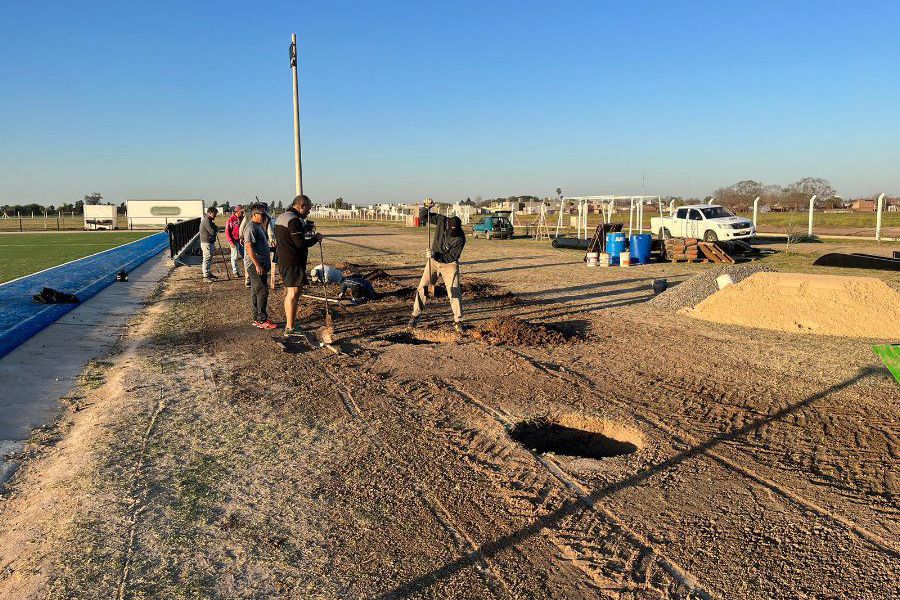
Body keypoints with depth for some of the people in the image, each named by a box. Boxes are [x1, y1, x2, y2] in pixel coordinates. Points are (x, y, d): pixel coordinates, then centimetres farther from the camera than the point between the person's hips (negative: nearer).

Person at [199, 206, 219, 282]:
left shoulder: (208, 220, 16)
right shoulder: (206, 221, -18)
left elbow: (213, 231, 24)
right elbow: (212, 232, -21)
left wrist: (215, 228, 4)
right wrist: (216, 228, -3)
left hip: (210, 242, 11)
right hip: (206, 243, -11)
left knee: (210, 259, 16)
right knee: (207, 259, -8)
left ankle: (209, 273, 26)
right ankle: (205, 276, -6)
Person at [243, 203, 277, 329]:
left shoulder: (259, 226, 17)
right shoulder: (251, 227, -15)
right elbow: (249, 247, -22)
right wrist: (257, 265, -24)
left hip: (261, 264, 10)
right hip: (255, 264, -10)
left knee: (256, 292, 12)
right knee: (262, 291, -11)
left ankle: (257, 319, 18)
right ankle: (262, 320, -9)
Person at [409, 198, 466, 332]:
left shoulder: (460, 238, -25)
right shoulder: (441, 221, -15)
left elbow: (452, 257, -25)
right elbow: (424, 216, -2)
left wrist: (435, 255, -35)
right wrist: (427, 207, -23)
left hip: (449, 265, -3)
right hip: (433, 261, 4)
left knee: (454, 292, -8)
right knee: (422, 288, 2)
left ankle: (458, 321, 3)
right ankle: (415, 315, 15)